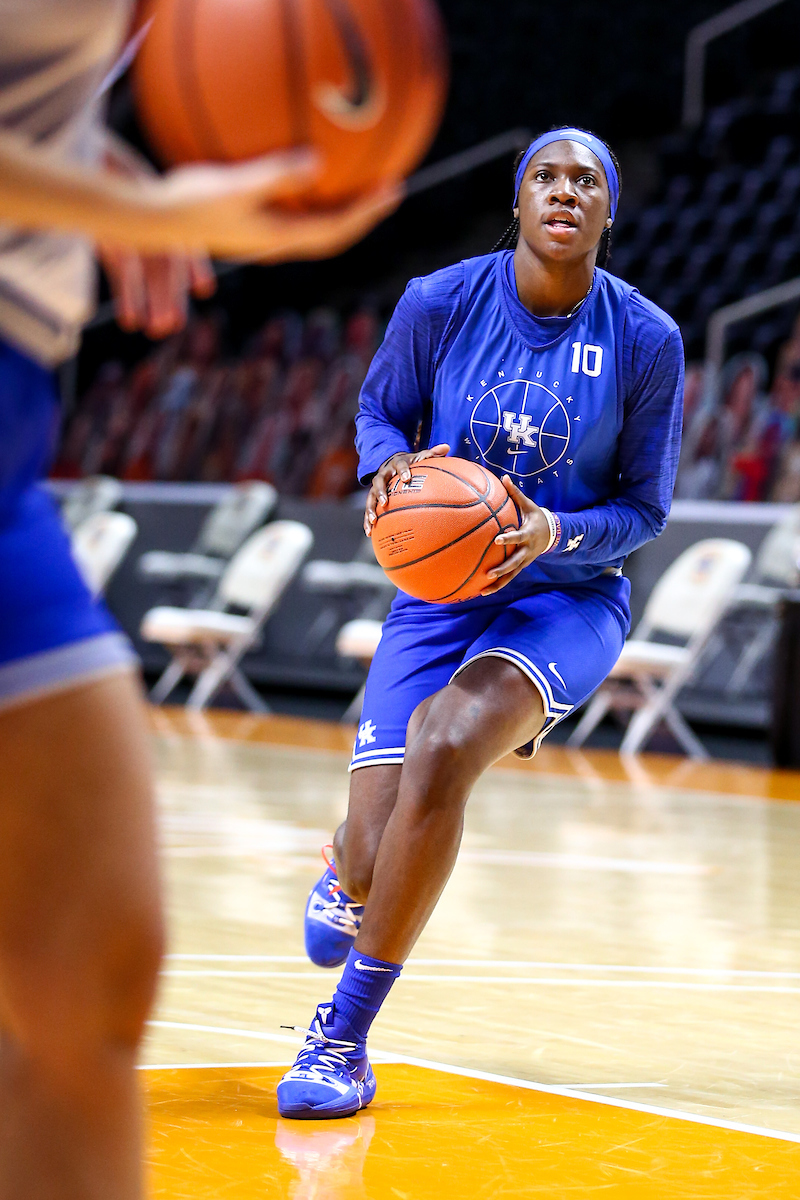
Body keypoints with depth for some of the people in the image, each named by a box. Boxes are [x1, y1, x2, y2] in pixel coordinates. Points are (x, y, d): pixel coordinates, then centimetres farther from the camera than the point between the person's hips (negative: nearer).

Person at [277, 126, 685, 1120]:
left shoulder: (646, 341, -10)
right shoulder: (440, 303, -8)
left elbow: (643, 509, -2)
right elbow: (377, 412, 9)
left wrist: (555, 534, -23)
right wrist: (392, 464, -15)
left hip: (568, 599, -1)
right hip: (439, 592, 1)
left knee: (444, 743, -33)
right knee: (374, 856, -12)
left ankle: (345, 1035, -17)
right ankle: (349, 865, 35)